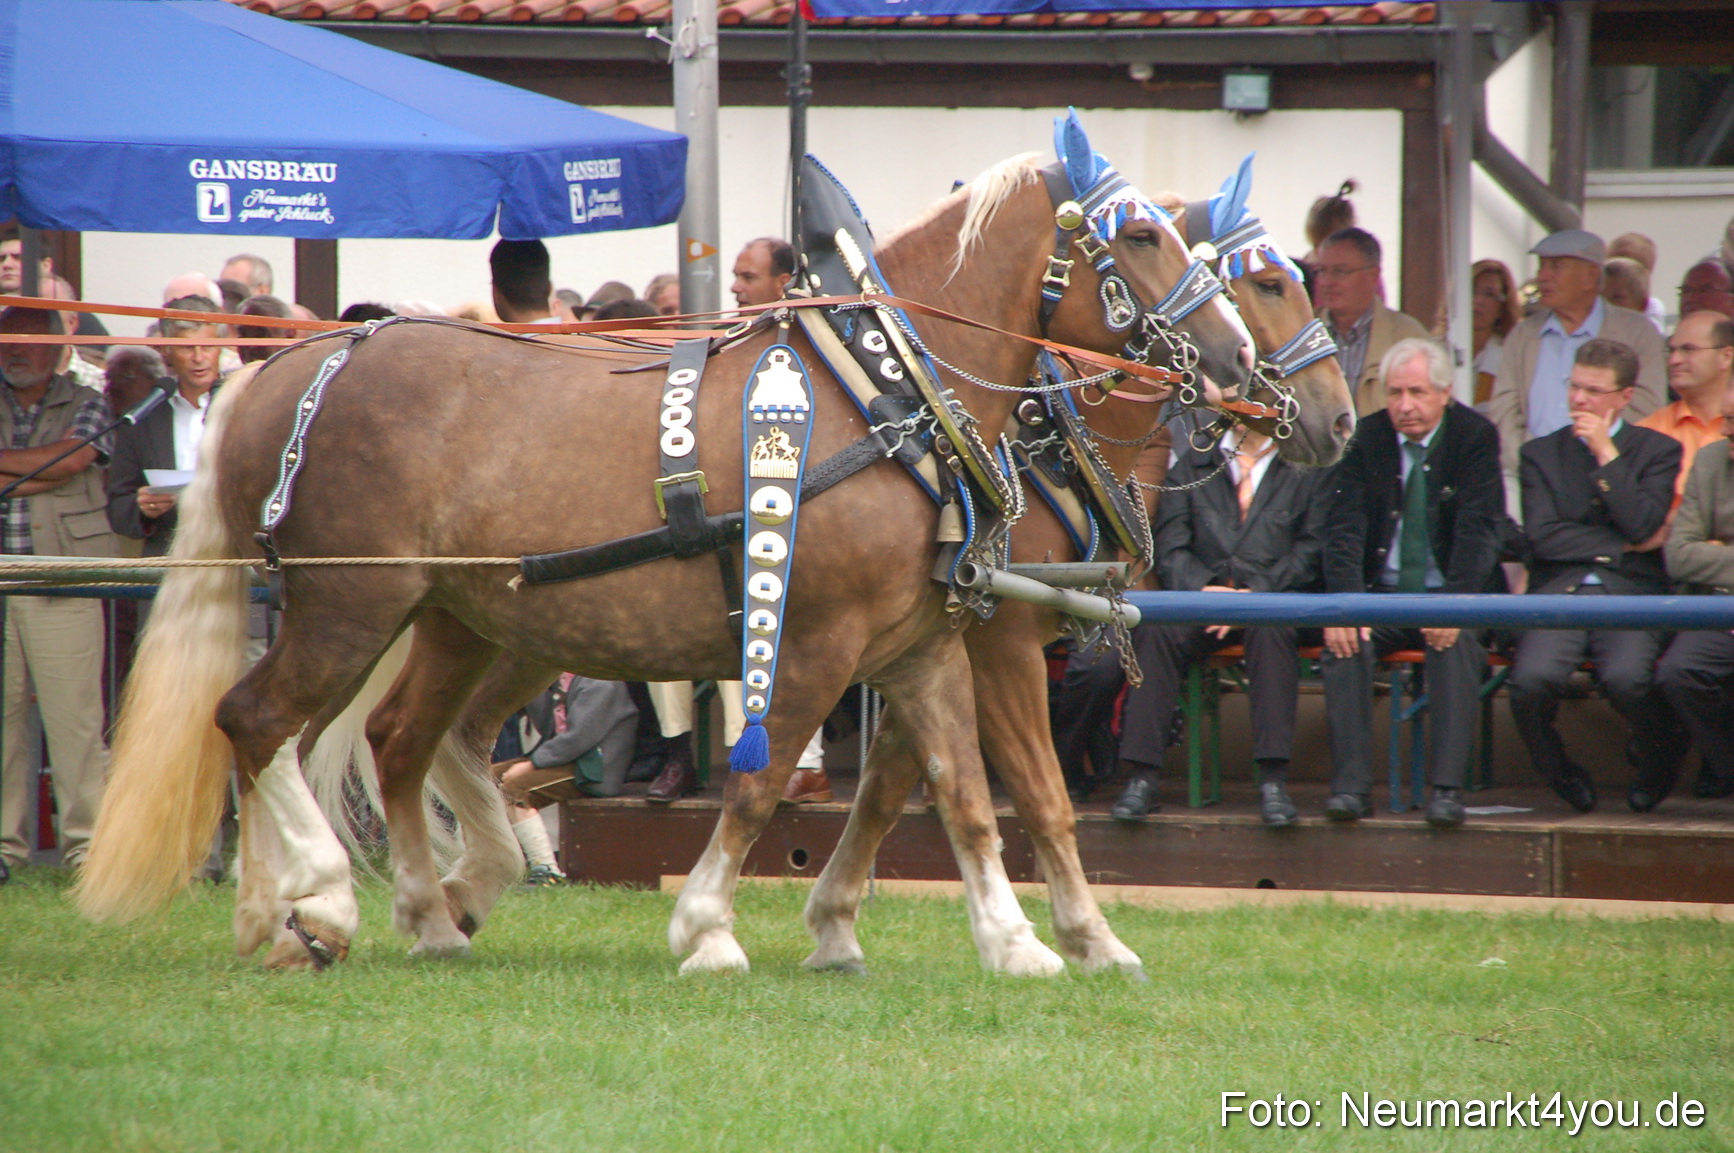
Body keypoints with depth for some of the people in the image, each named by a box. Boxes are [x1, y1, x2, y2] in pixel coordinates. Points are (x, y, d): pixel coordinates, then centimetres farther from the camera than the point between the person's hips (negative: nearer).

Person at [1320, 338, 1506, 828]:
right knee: (1344, 640, -28)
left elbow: (1480, 529, -13)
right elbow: (1345, 527, -6)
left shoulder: (1475, 436, -4)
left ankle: (1447, 788, -35)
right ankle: (1351, 784, -30)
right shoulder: (1365, 438, 2)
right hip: (1382, 593, 2)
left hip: (1451, 593, -2)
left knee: (1456, 642, -34)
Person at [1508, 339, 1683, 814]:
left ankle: (1657, 762, 2)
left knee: (1627, 677, -33)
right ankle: (1560, 774, 1)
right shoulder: (1541, 454, 16)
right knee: (1531, 680, -30)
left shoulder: (1658, 451, 12)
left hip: (1630, 593, -1)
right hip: (1559, 591, 1)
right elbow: (1542, 538, 3)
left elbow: (1642, 526, -5)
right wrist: (1624, 546, -1)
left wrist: (1607, 454, -3)